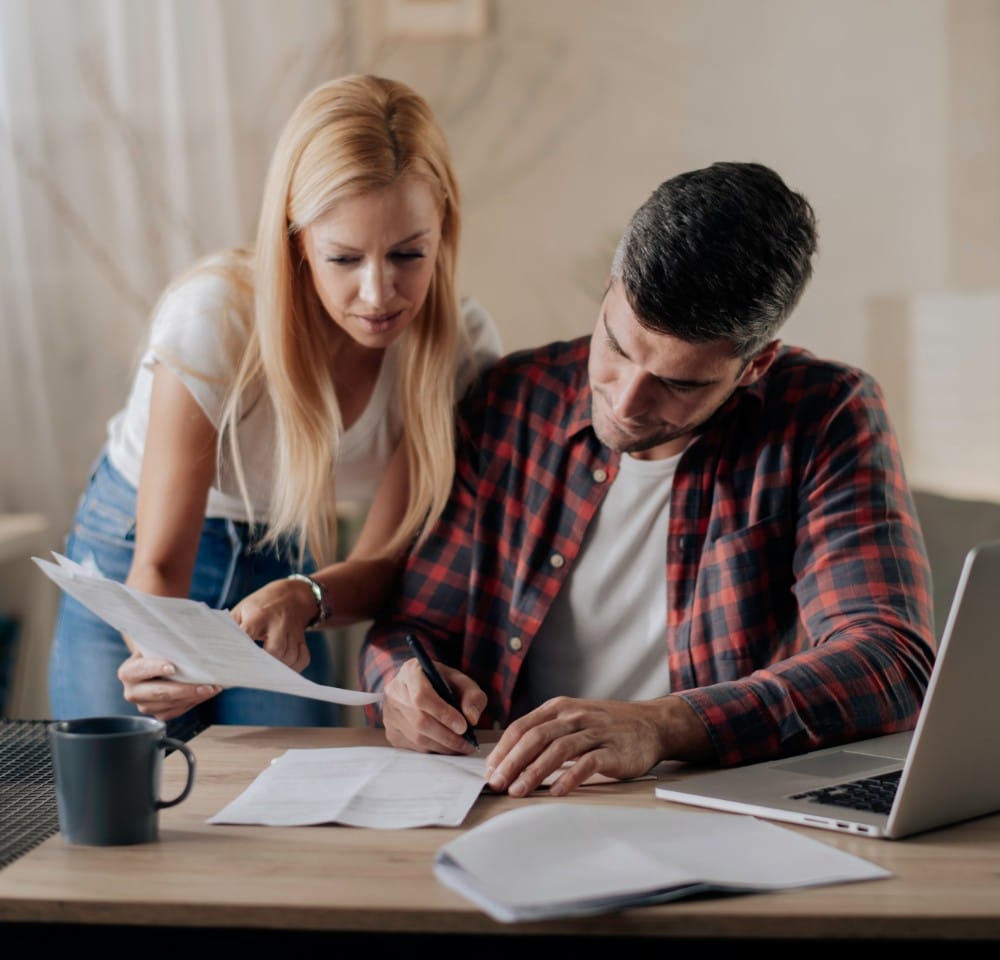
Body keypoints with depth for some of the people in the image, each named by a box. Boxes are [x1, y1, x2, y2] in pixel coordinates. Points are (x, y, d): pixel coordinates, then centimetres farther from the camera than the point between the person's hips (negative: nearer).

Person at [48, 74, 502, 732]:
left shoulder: (462, 347, -22)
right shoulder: (217, 314, -32)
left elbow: (386, 560, -16)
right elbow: (160, 562, -28)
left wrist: (300, 599, -40)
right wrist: (160, 658, -51)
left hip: (289, 567, 3)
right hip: (131, 563, -2)